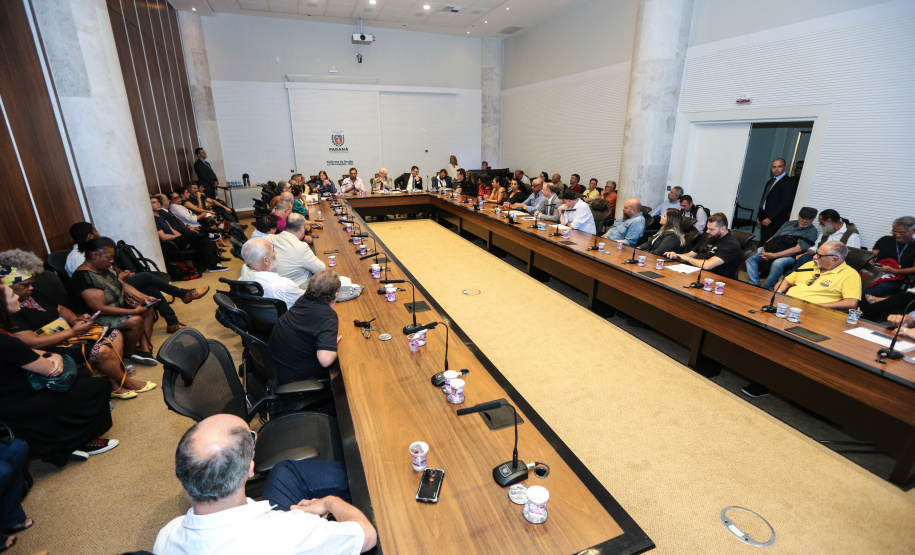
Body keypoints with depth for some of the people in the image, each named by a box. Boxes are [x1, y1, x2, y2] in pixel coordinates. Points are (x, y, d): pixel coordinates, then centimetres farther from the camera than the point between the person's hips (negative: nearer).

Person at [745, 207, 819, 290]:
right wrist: (763, 249, -5)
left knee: (778, 263, -40)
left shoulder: (812, 231, 0)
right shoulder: (789, 224, 18)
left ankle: (765, 289, -26)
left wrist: (774, 255, -20)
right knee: (751, 255, -18)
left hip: (790, 256, -6)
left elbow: (797, 249, -13)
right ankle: (754, 285, -21)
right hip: (772, 249, 6)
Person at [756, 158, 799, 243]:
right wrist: (759, 215, 12)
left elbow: (786, 203, -14)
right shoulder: (770, 182, 19)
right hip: (765, 220, 8)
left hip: (776, 221, -8)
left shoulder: (789, 182, -7)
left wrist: (770, 218, -17)